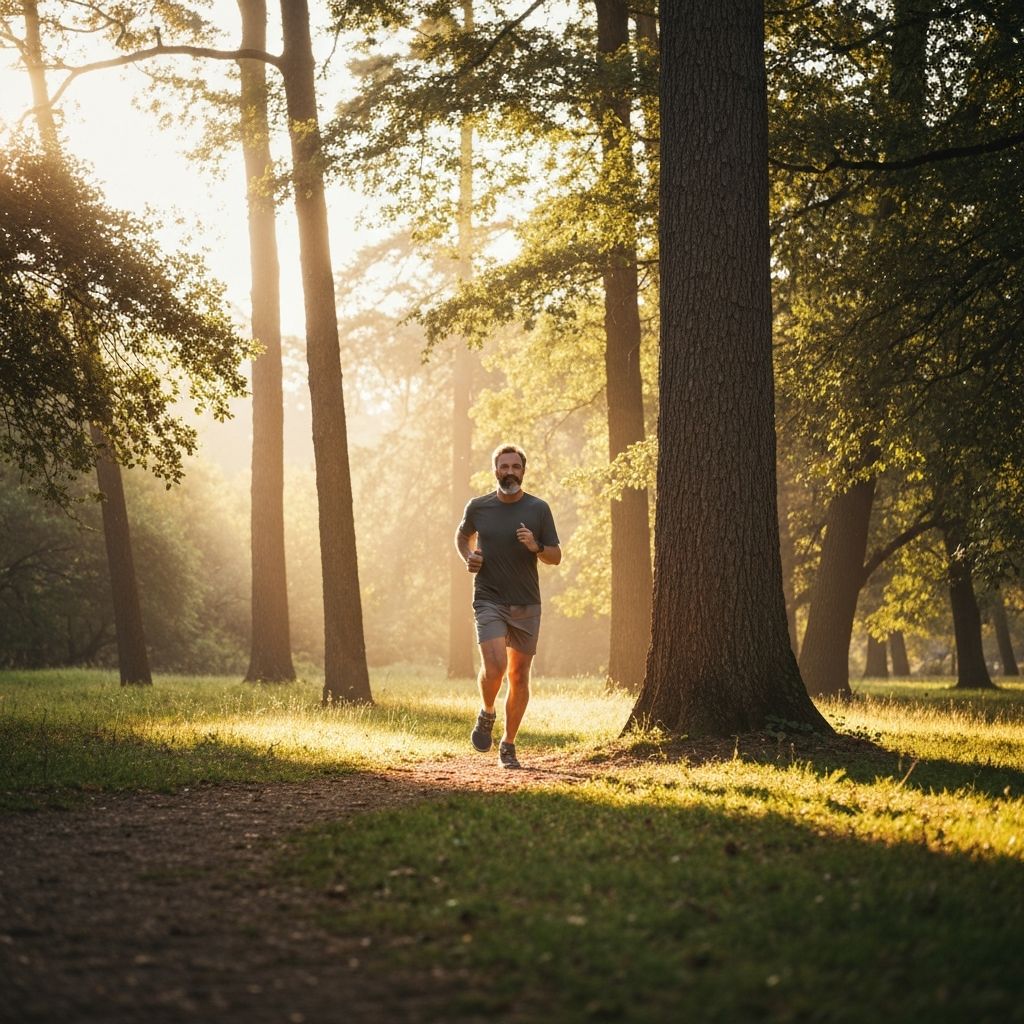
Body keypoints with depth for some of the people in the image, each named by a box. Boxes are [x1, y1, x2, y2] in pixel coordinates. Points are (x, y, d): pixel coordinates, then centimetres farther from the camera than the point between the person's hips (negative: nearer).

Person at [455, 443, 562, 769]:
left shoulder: (538, 509, 0)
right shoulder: (478, 507, 1)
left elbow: (556, 557, 5)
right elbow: (462, 535, 22)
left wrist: (535, 547, -16)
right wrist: (468, 558, 2)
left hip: (527, 605, 2)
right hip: (489, 601, -1)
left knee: (519, 677, 5)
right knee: (494, 666, -21)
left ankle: (508, 744, 19)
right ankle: (487, 714, 10)